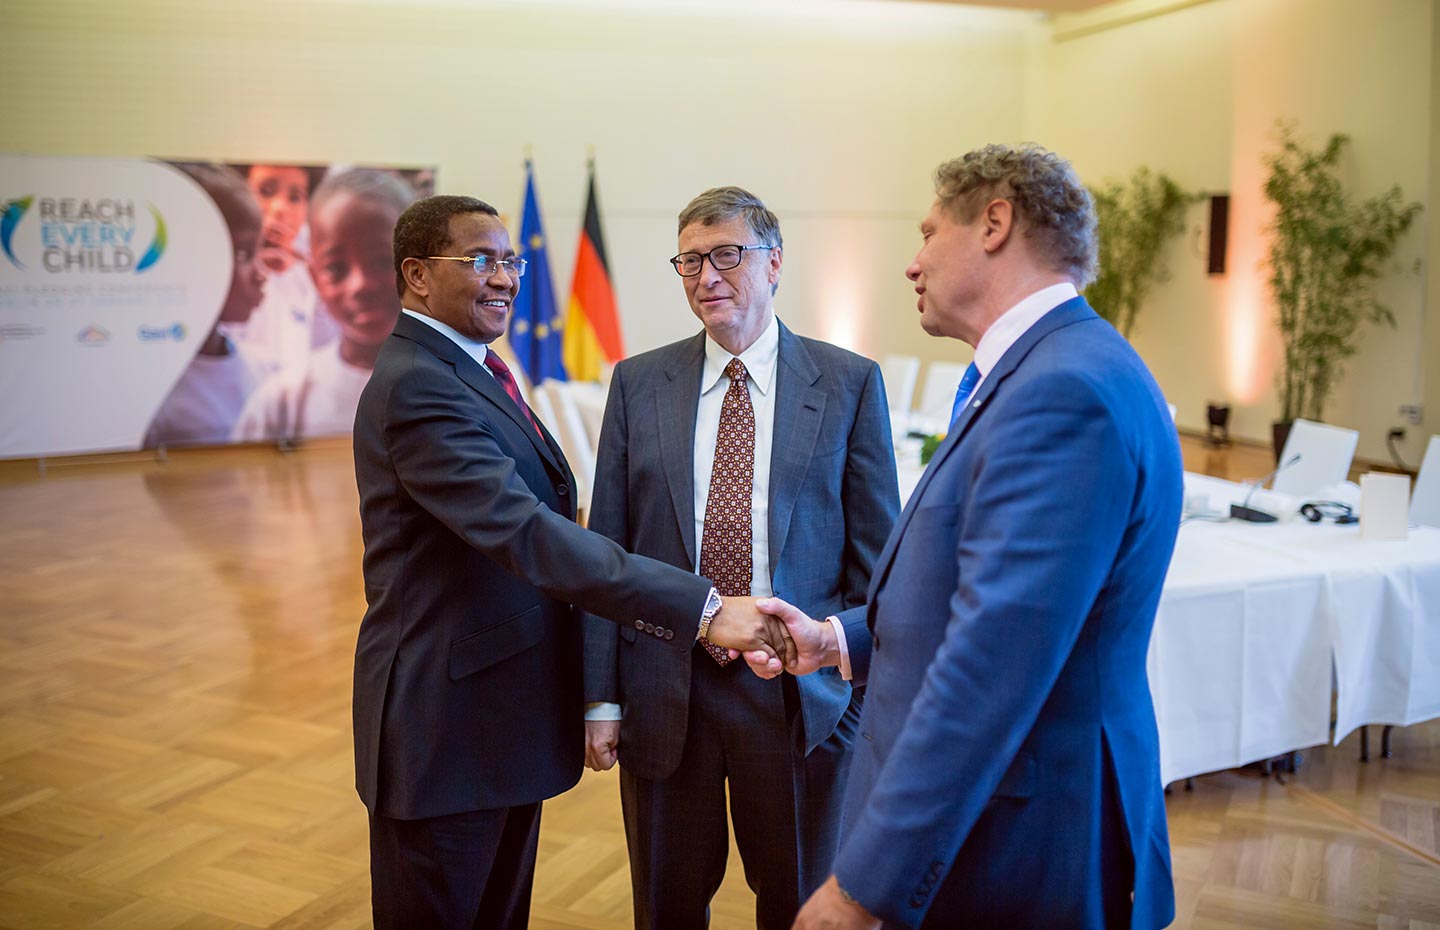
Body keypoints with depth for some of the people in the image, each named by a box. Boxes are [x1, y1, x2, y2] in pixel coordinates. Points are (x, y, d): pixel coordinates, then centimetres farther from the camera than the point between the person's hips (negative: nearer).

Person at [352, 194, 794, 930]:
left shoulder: (468, 371, 11)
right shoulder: (416, 387, -20)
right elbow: (526, 533, -31)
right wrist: (704, 608, -35)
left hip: (506, 711, 9)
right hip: (446, 722, -9)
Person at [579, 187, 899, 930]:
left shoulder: (849, 384, -2)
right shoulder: (637, 383, 3)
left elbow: (875, 552, 0)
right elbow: (606, 549, 3)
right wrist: (602, 698, 0)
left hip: (800, 694, -1)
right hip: (664, 694, 2)